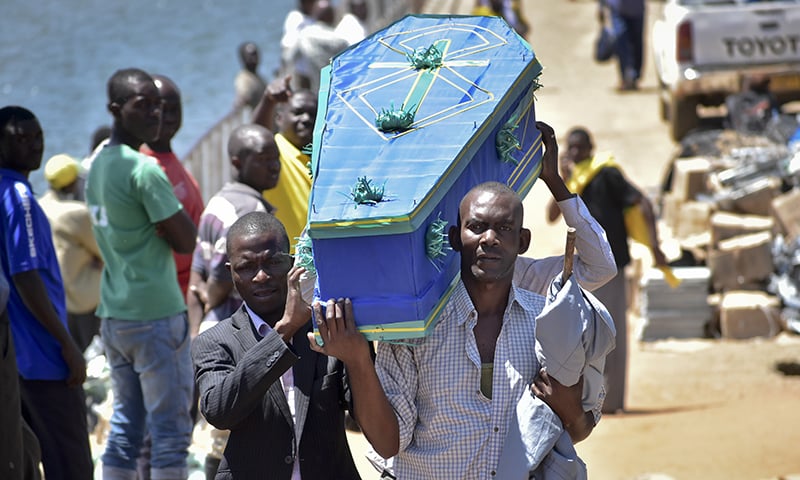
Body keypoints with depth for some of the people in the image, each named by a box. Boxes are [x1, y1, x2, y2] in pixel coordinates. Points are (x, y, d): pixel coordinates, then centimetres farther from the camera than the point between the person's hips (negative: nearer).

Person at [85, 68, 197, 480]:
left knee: (125, 426, 11)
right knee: (170, 428, -3)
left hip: (113, 314, 8)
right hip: (157, 315, -8)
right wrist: (170, 224, 4)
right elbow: (185, 240, -11)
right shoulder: (145, 170, -15)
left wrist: (164, 224, 6)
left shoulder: (97, 164, 12)